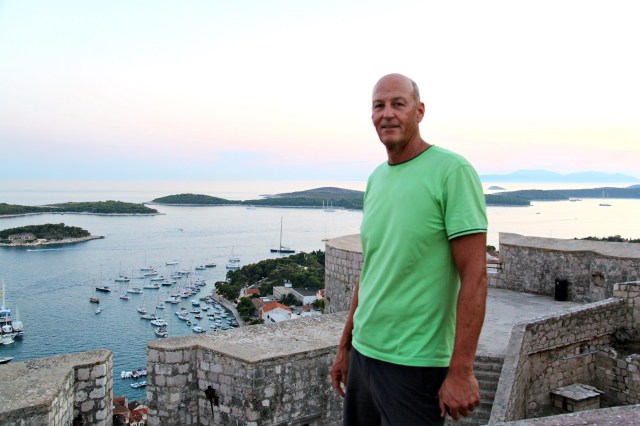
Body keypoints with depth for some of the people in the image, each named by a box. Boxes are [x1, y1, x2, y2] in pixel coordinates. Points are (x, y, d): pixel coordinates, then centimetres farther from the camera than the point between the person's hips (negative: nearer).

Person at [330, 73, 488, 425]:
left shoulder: (452, 171, -13)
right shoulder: (376, 178, 8)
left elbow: (474, 275, -15)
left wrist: (461, 370, -17)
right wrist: (344, 347, 15)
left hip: (414, 365, -7)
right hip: (363, 351, 7)